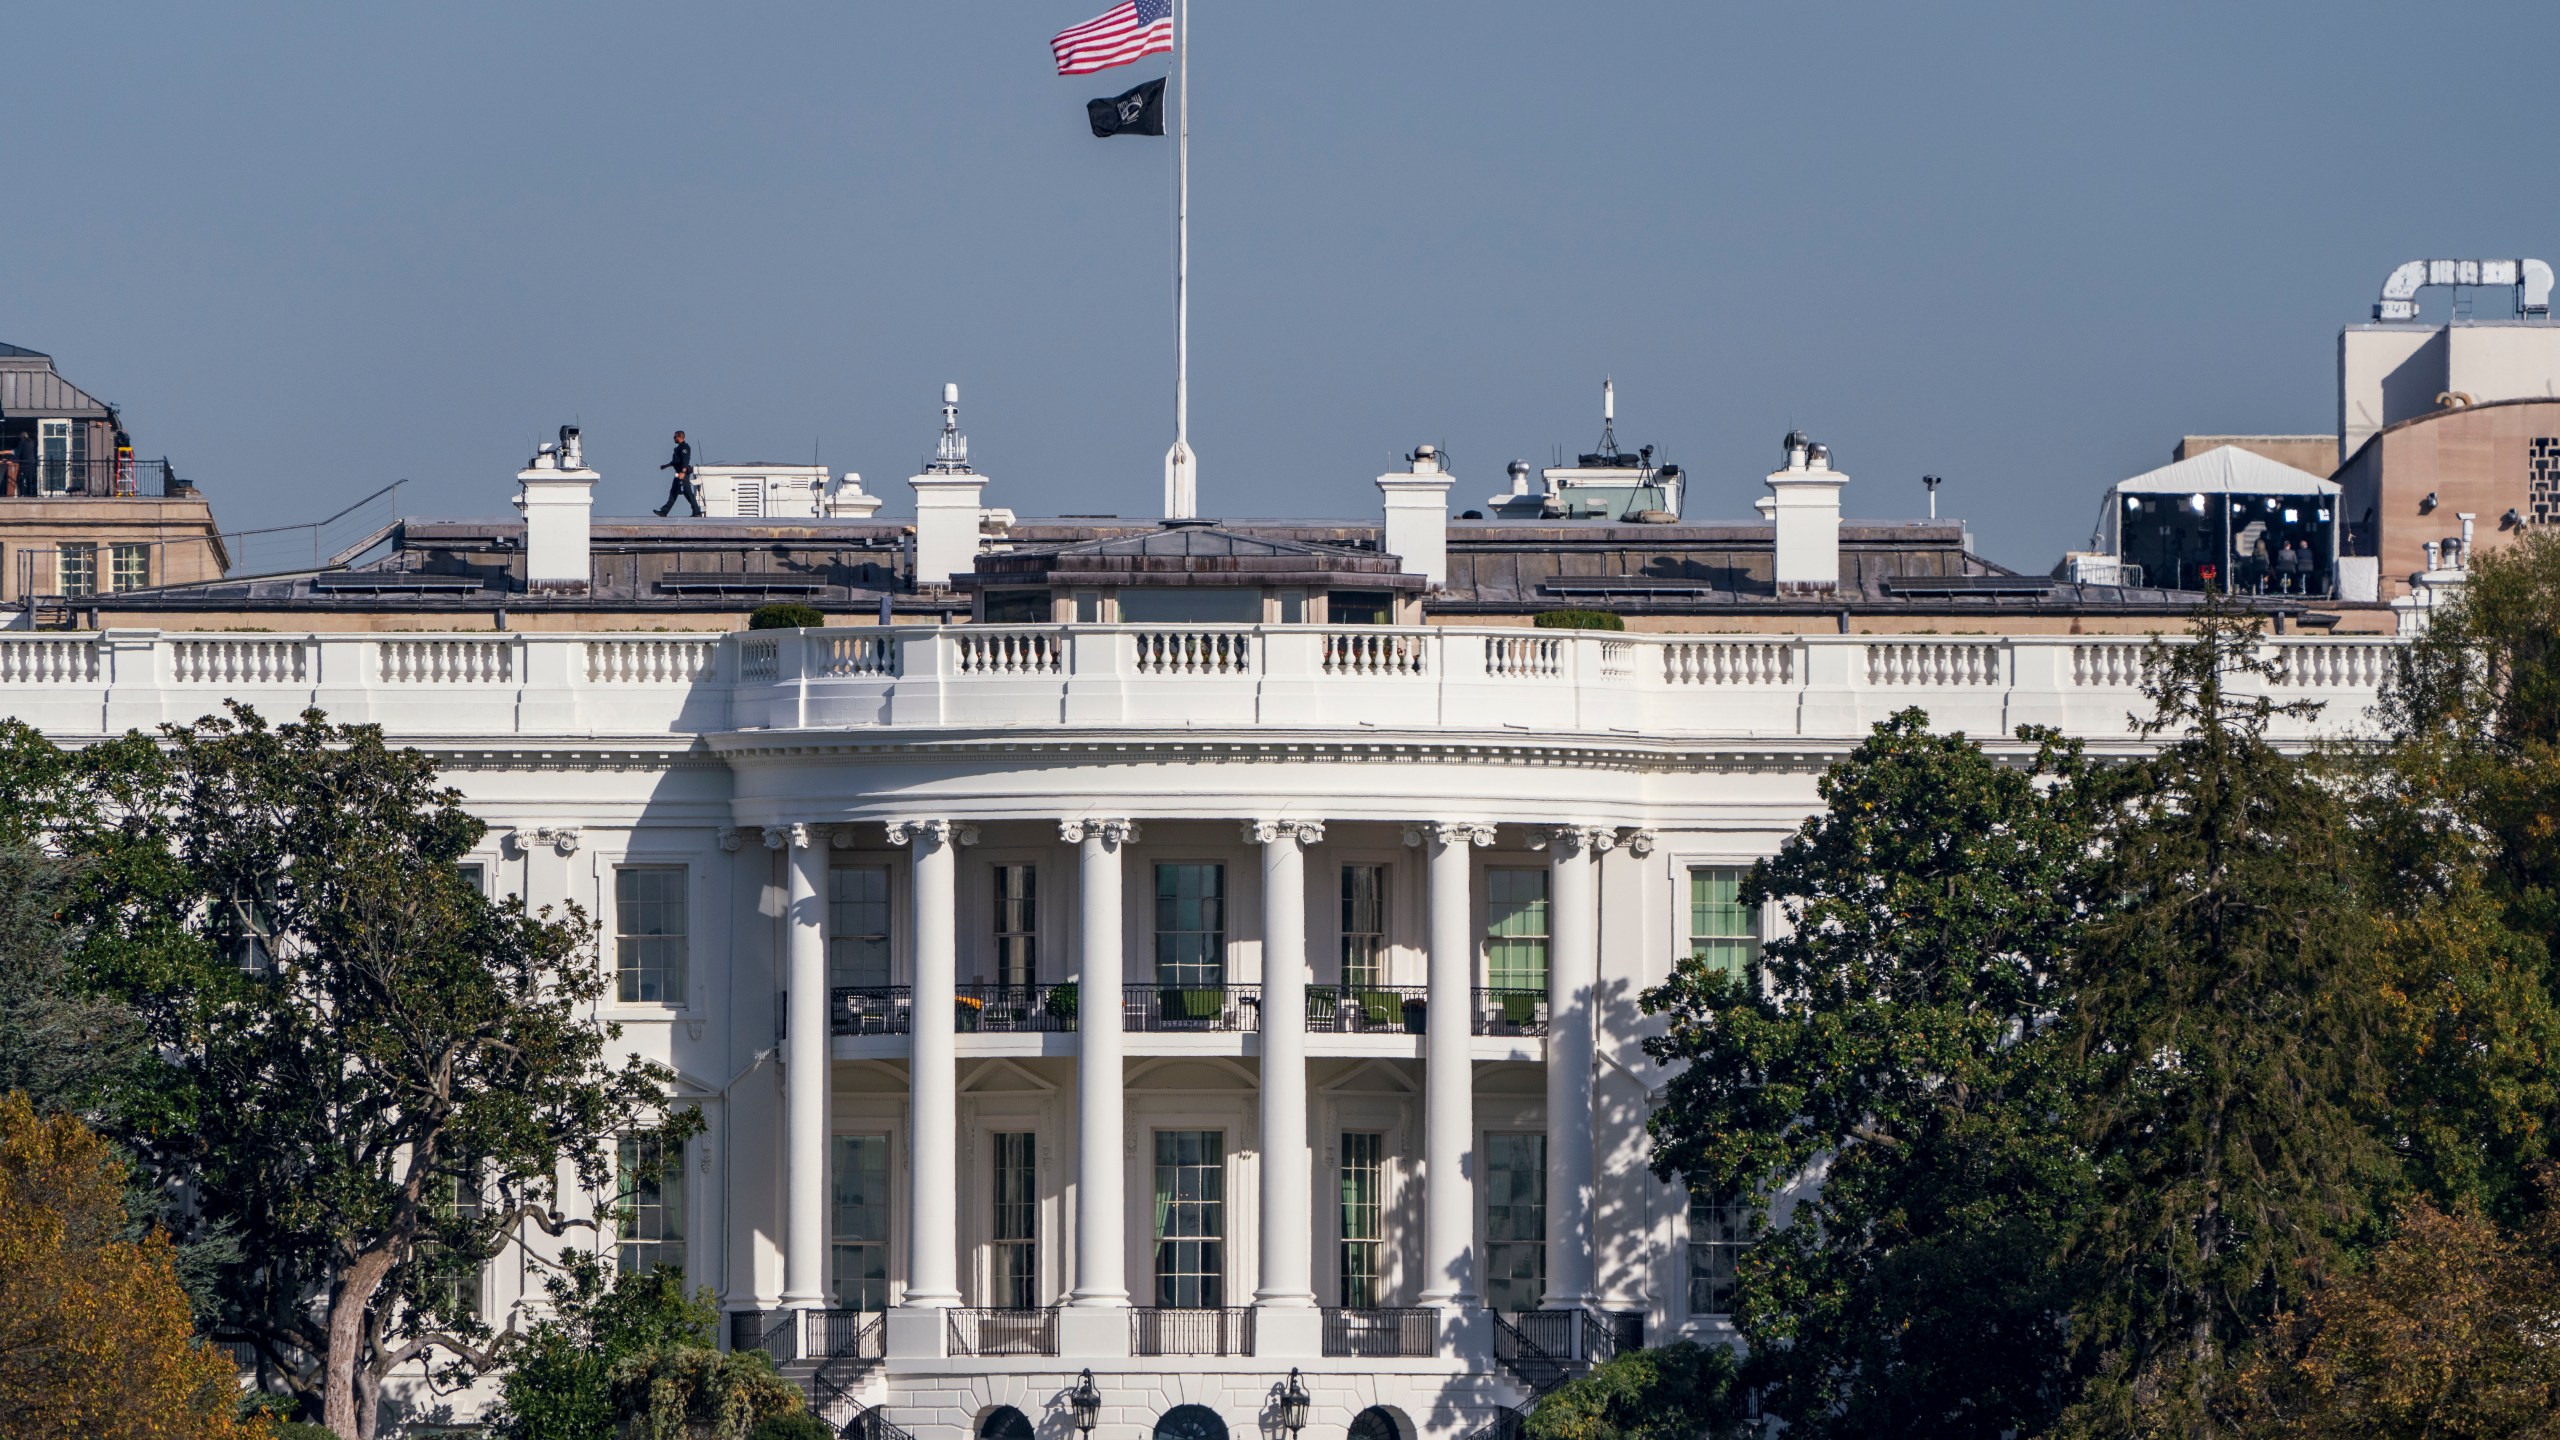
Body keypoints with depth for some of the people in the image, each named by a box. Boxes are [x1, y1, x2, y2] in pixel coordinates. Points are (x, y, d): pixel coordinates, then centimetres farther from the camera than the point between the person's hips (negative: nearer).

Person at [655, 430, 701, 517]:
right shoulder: (679, 447, 19)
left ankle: (697, 512, -8)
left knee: (687, 492, -10)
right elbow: (676, 461, 30)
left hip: (683, 473, -10)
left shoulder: (684, 447, -12)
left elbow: (685, 460, -24)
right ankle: (664, 511, 14)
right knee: (673, 492, 11)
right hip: (679, 474, 10)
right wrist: (665, 466, 39)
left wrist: (683, 472, -33)